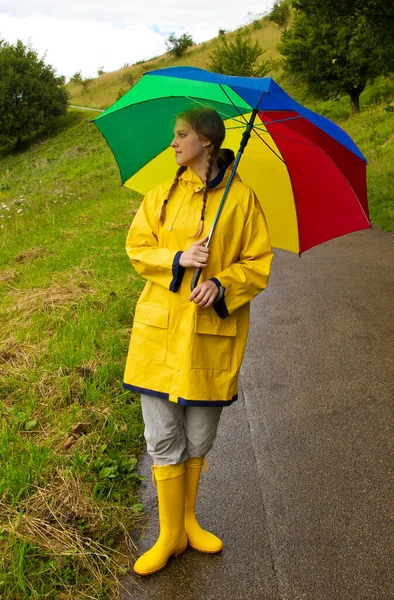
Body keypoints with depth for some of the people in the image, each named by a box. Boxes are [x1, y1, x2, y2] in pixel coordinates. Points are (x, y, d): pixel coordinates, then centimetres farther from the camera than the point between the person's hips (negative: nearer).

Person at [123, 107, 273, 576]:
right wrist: (178, 259, -13)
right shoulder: (163, 194, 7)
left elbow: (258, 263, 0)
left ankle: (187, 521, 36)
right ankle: (171, 534, 22)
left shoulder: (241, 198, -1)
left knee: (198, 441, 13)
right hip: (162, 331, 1)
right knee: (165, 440, 4)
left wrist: (221, 285, -18)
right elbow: (137, 248, 6)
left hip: (213, 335, -1)